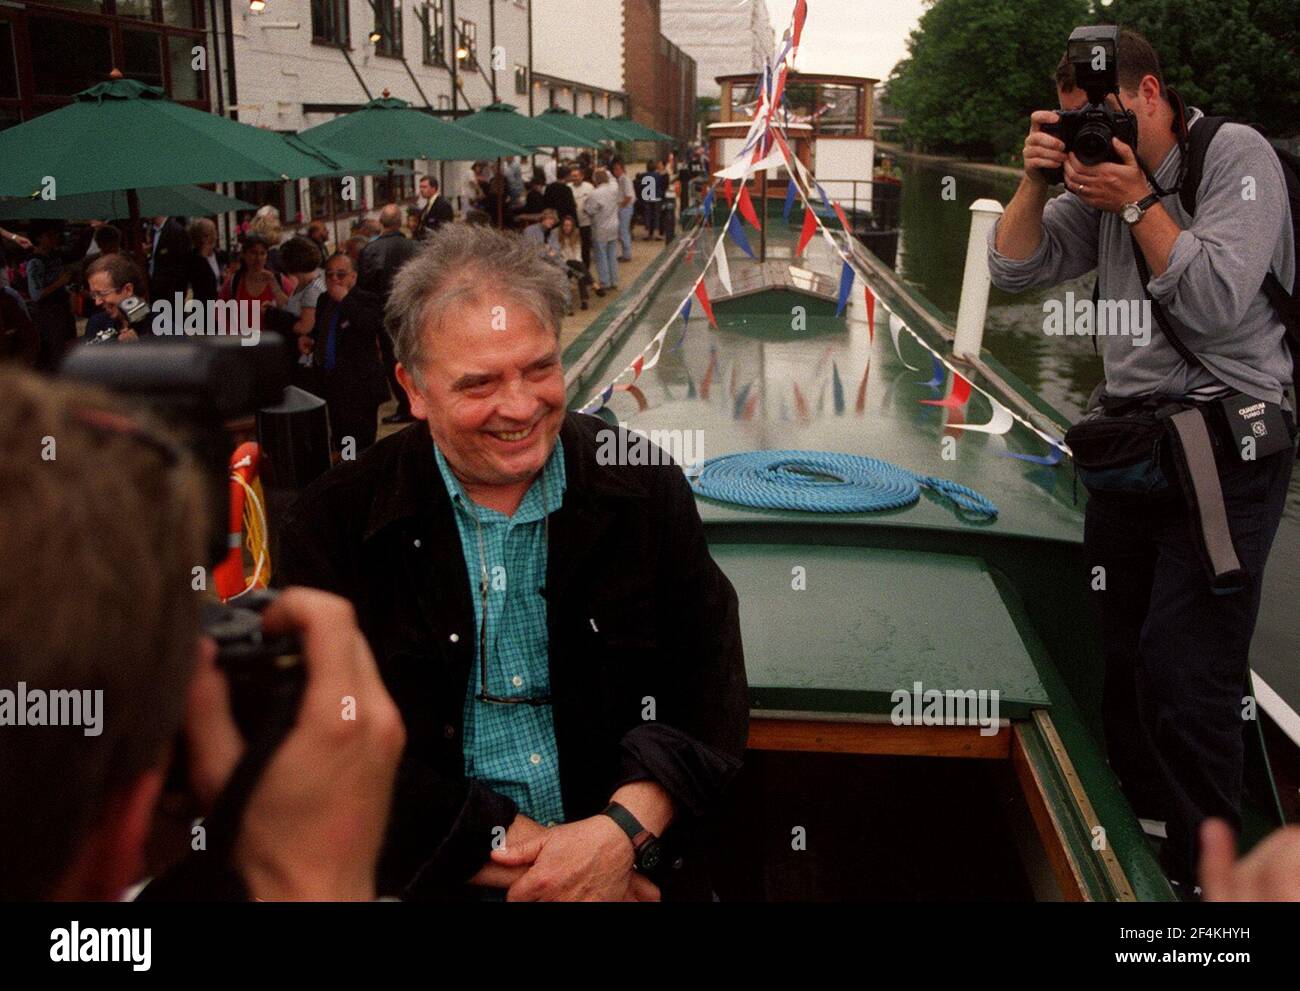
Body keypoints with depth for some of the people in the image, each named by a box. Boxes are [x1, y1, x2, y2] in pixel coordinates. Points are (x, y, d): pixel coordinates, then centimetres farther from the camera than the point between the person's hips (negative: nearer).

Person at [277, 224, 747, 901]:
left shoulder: (646, 489, 2)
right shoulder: (332, 524, -2)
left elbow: (707, 693, 1)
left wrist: (621, 832, -15)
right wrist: (505, 851, -14)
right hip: (433, 876, 0)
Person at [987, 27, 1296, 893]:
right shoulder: (1104, 179, 10)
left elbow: (1217, 304, -18)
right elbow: (1016, 270, 6)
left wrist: (1139, 202, -17)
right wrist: (1035, 180, -7)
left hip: (1226, 444, -6)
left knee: (1185, 674, -8)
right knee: (1125, 659, 11)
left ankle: (1202, 871, 8)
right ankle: (1135, 832, 27)